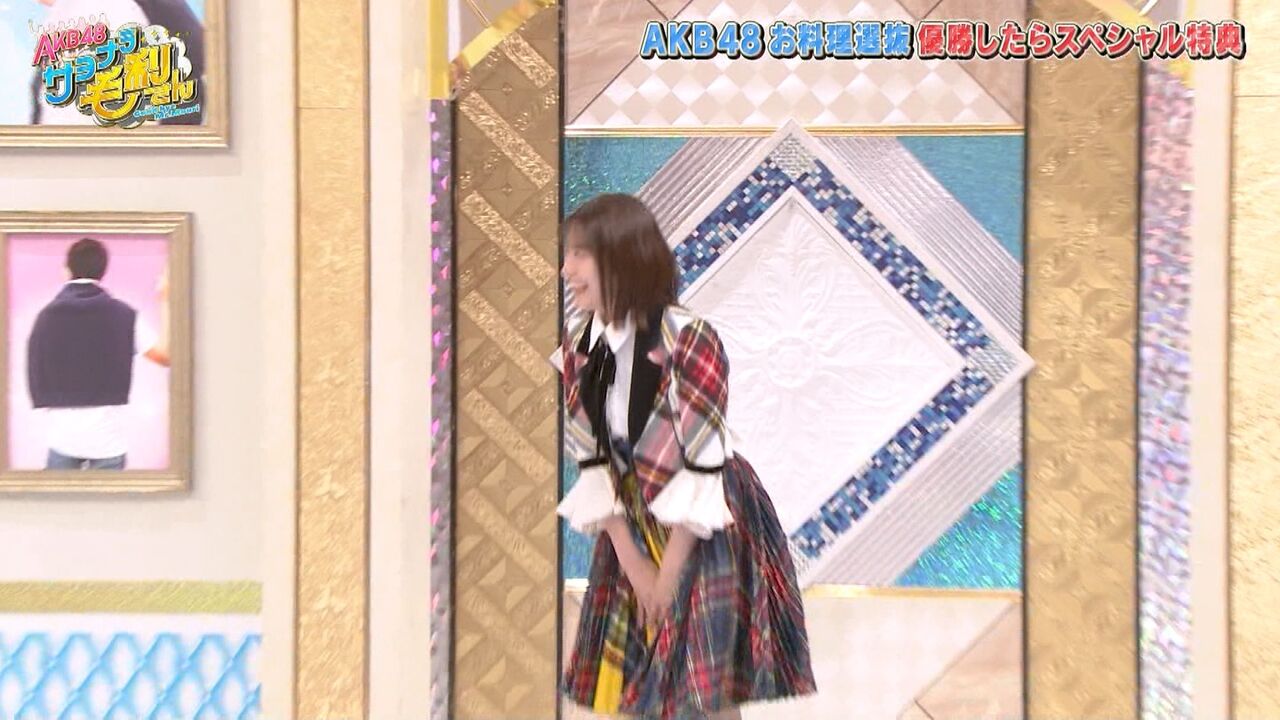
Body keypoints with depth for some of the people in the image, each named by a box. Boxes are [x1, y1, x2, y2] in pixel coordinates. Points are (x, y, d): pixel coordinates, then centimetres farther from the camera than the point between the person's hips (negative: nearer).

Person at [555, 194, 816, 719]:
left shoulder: (688, 341, -23)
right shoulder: (578, 345, -5)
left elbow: (703, 468, -21)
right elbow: (592, 461, -3)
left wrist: (670, 571, -15)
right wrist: (632, 562, -7)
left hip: (704, 531, -5)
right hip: (632, 525, 6)